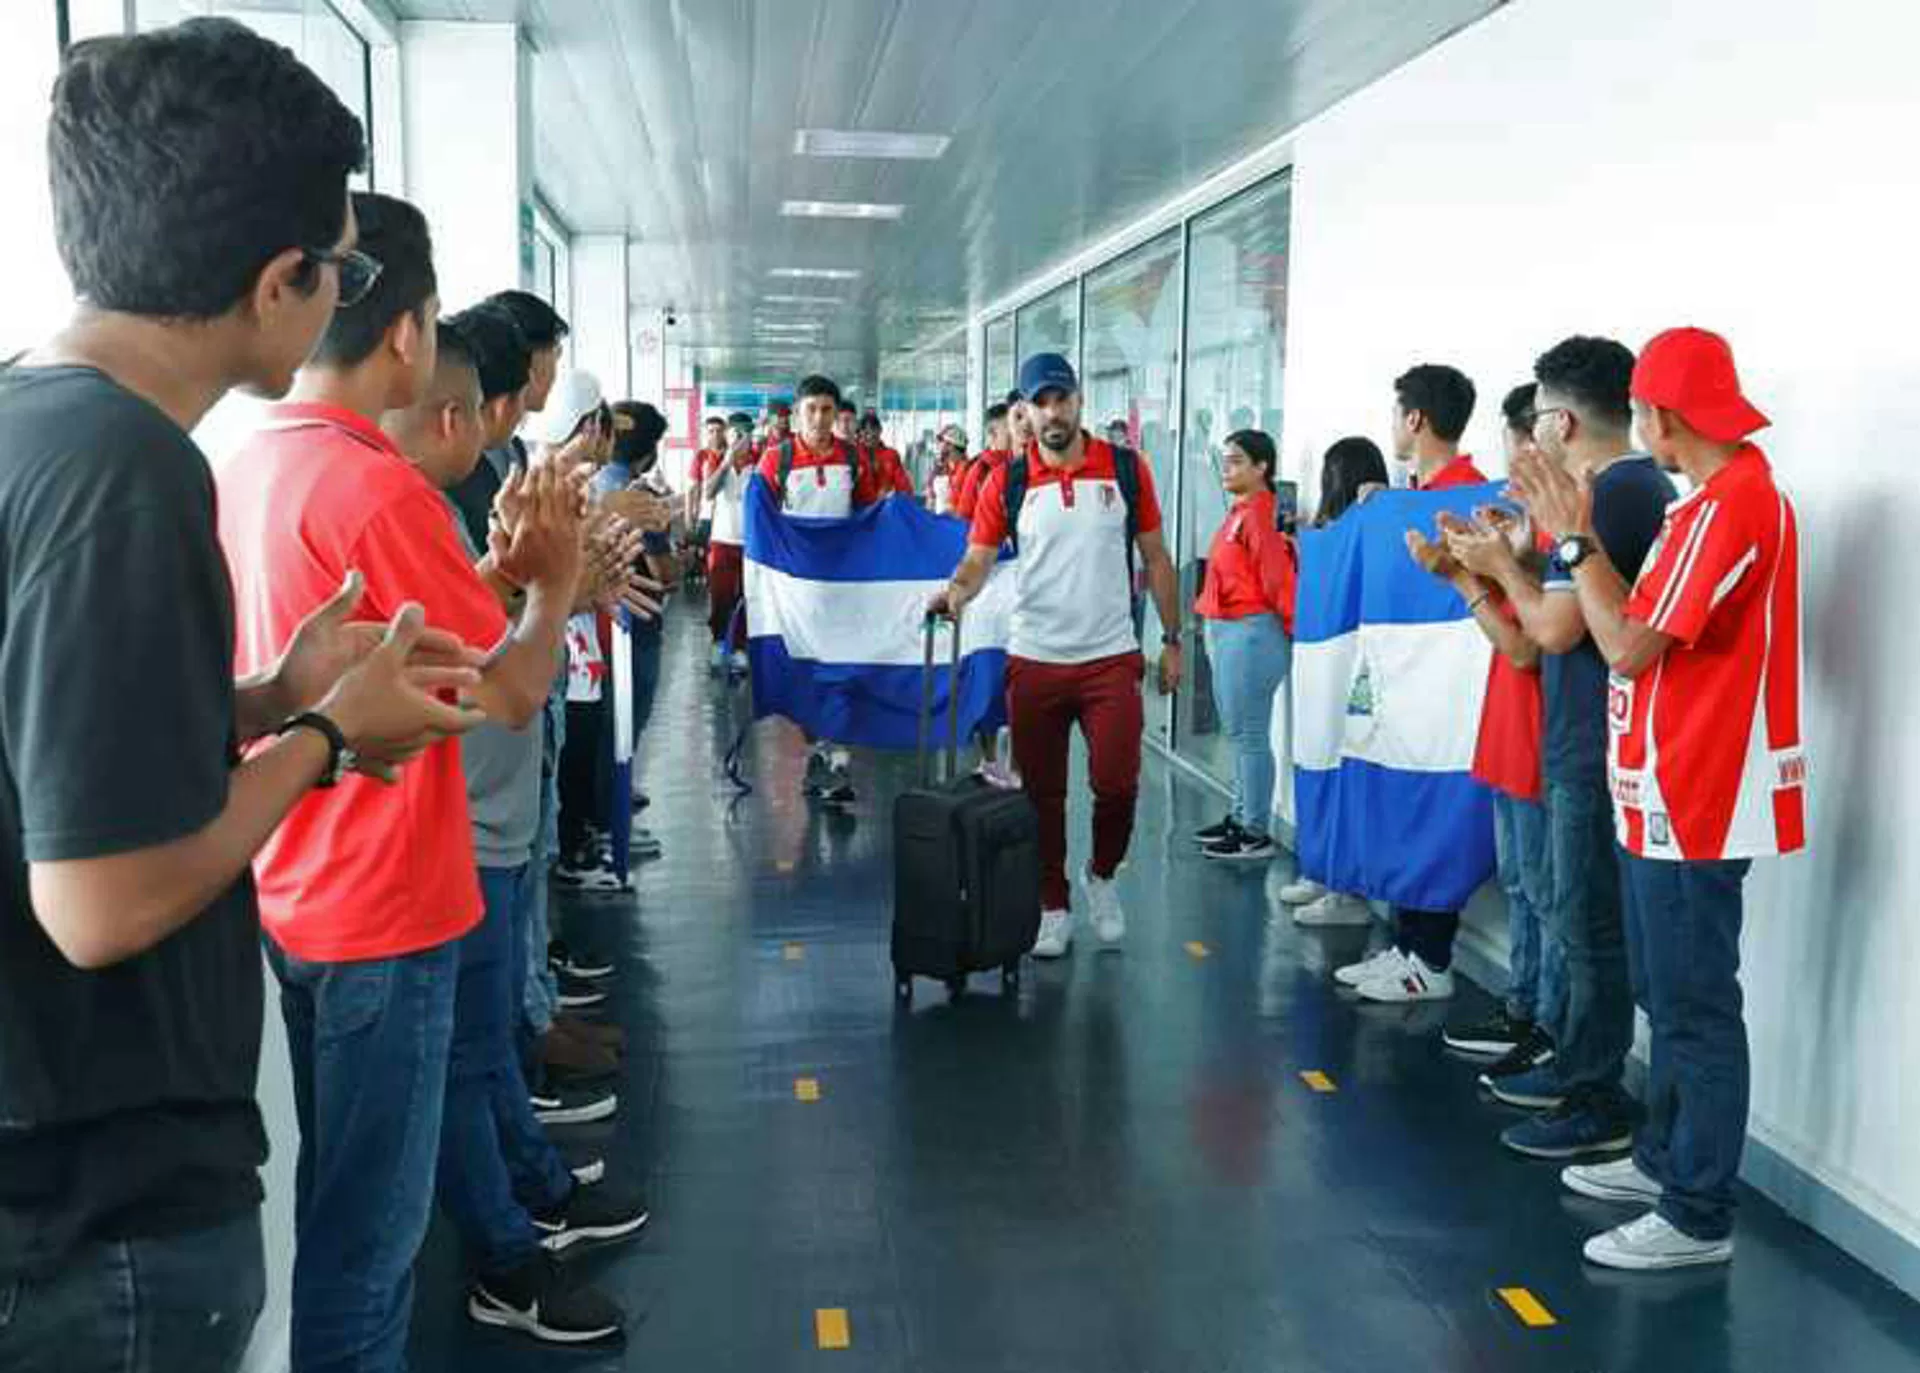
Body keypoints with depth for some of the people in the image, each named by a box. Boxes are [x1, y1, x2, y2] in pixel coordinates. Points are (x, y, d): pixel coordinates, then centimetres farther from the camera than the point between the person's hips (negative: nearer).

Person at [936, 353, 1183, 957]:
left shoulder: (1127, 470, 2)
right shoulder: (1007, 482, 1)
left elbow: (1156, 559, 7)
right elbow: (979, 558, -3)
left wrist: (1172, 641, 5)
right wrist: (957, 590, -26)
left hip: (1112, 657, 0)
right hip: (1034, 659, 1)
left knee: (1117, 783, -8)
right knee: (1041, 793, 8)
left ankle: (1103, 876, 22)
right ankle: (1052, 906, 25)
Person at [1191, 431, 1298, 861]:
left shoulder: (1260, 512, -15)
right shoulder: (1238, 513, 14)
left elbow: (1278, 578, -16)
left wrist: (1296, 631, -12)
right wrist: (1211, 627, 14)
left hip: (1251, 632, -10)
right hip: (1226, 632, 10)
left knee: (1249, 734, -4)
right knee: (1239, 732, 17)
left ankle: (1255, 835, 2)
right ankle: (1241, 817, 27)